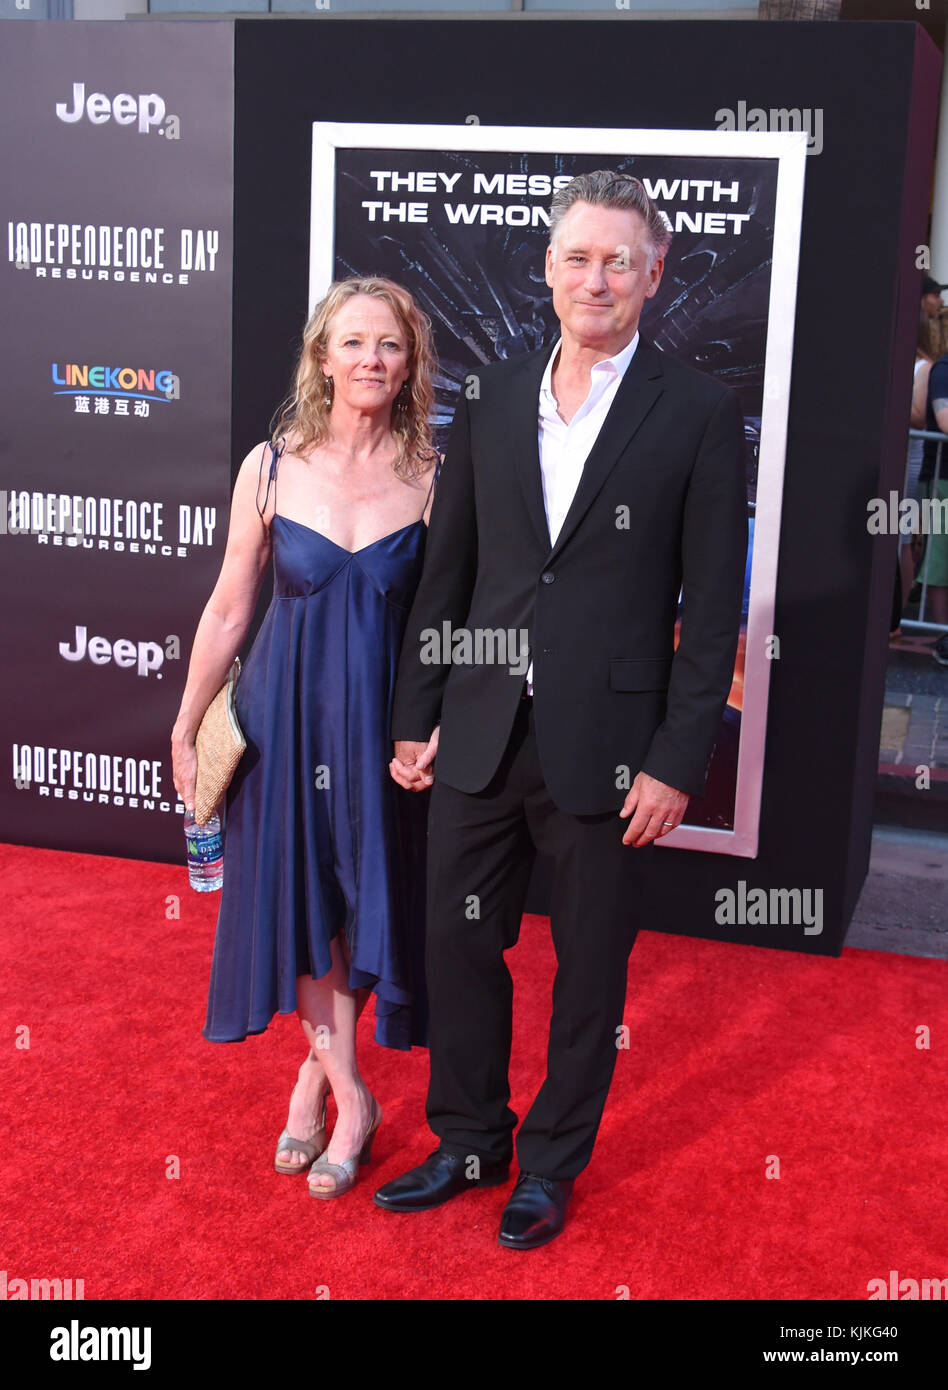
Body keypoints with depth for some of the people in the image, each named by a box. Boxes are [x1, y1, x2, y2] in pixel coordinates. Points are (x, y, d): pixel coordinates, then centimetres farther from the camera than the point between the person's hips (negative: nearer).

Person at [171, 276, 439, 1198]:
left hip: (381, 719, 0)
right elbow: (229, 610, 2)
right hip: (286, 713, 0)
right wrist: (186, 724, 6)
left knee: (367, 898, 11)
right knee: (301, 896, 6)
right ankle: (348, 1094, 24)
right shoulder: (271, 467, -5)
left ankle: (319, 1065, 35)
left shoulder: (430, 476, -6)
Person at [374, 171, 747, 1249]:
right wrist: (415, 718, 7)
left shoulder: (698, 414, -4)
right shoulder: (488, 403, 7)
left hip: (607, 746, -3)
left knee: (589, 967, 11)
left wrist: (677, 763, -10)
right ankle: (469, 1143, 35)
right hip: (480, 736, 4)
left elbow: (713, 605, -6)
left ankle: (552, 1161, 32)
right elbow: (445, 574, 10)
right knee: (458, 945, 13)